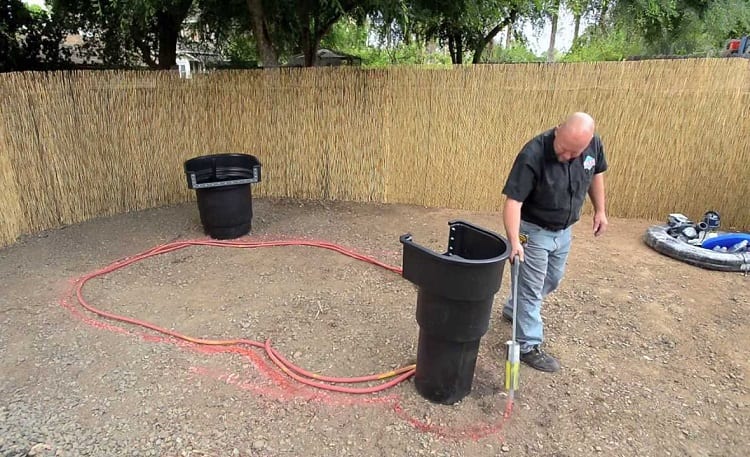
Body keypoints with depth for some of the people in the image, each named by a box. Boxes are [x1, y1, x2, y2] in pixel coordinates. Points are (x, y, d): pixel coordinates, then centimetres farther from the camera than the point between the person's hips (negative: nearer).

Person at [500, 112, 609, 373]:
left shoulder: (593, 144, -13)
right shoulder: (533, 155, -31)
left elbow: (596, 174, 8)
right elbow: (514, 200, -33)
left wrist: (600, 210, 8)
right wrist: (514, 241, -42)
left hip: (564, 229, 7)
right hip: (534, 230, -7)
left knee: (552, 280, 23)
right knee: (531, 288, 1)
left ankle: (513, 309, 45)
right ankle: (529, 347, 14)